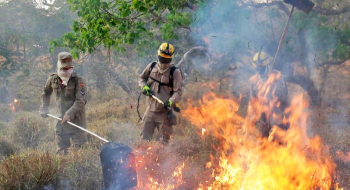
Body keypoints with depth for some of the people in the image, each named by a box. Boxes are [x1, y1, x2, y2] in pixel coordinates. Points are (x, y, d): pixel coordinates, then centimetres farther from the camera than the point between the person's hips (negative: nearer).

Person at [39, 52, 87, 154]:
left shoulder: (78, 81, -13)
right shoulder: (53, 79, 3)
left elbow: (81, 101, -20)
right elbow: (45, 93, 22)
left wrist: (70, 113, -29)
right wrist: (44, 108, 12)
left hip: (76, 119, -5)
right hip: (61, 119, 5)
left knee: (79, 148, -5)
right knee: (62, 149, 13)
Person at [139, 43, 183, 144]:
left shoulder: (175, 72, -8)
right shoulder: (151, 67, 5)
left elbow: (178, 92, -10)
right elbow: (141, 78, 21)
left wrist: (170, 101, -29)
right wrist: (144, 86, 0)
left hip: (164, 112, -4)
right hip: (150, 110, 4)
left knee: (162, 142, 2)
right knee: (145, 138, 10)